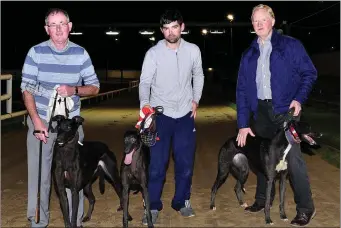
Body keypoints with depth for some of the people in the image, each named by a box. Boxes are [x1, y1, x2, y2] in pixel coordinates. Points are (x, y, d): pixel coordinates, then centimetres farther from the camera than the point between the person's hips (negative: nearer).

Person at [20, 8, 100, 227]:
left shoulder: (80, 53, -1)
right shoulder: (36, 52, -5)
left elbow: (95, 87, 3)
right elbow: (27, 89, -6)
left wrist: (74, 90, -17)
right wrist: (36, 121, -17)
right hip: (41, 120, -1)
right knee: (39, 173, 4)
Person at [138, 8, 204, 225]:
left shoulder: (193, 50, -2)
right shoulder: (153, 53, -10)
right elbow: (145, 82, -11)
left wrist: (195, 100, 6)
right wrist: (145, 104, -28)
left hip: (185, 115, 3)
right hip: (160, 115, -2)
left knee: (186, 162, 8)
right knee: (157, 163, -2)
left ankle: (182, 201, 26)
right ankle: (153, 206, 11)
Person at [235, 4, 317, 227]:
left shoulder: (290, 45, 0)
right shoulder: (249, 54, 11)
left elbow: (310, 73, 0)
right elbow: (242, 89, 9)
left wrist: (299, 98, -16)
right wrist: (243, 123, 3)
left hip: (285, 109, -5)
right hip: (260, 111, 5)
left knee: (293, 157, -9)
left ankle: (305, 208, 2)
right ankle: (263, 199, 30)